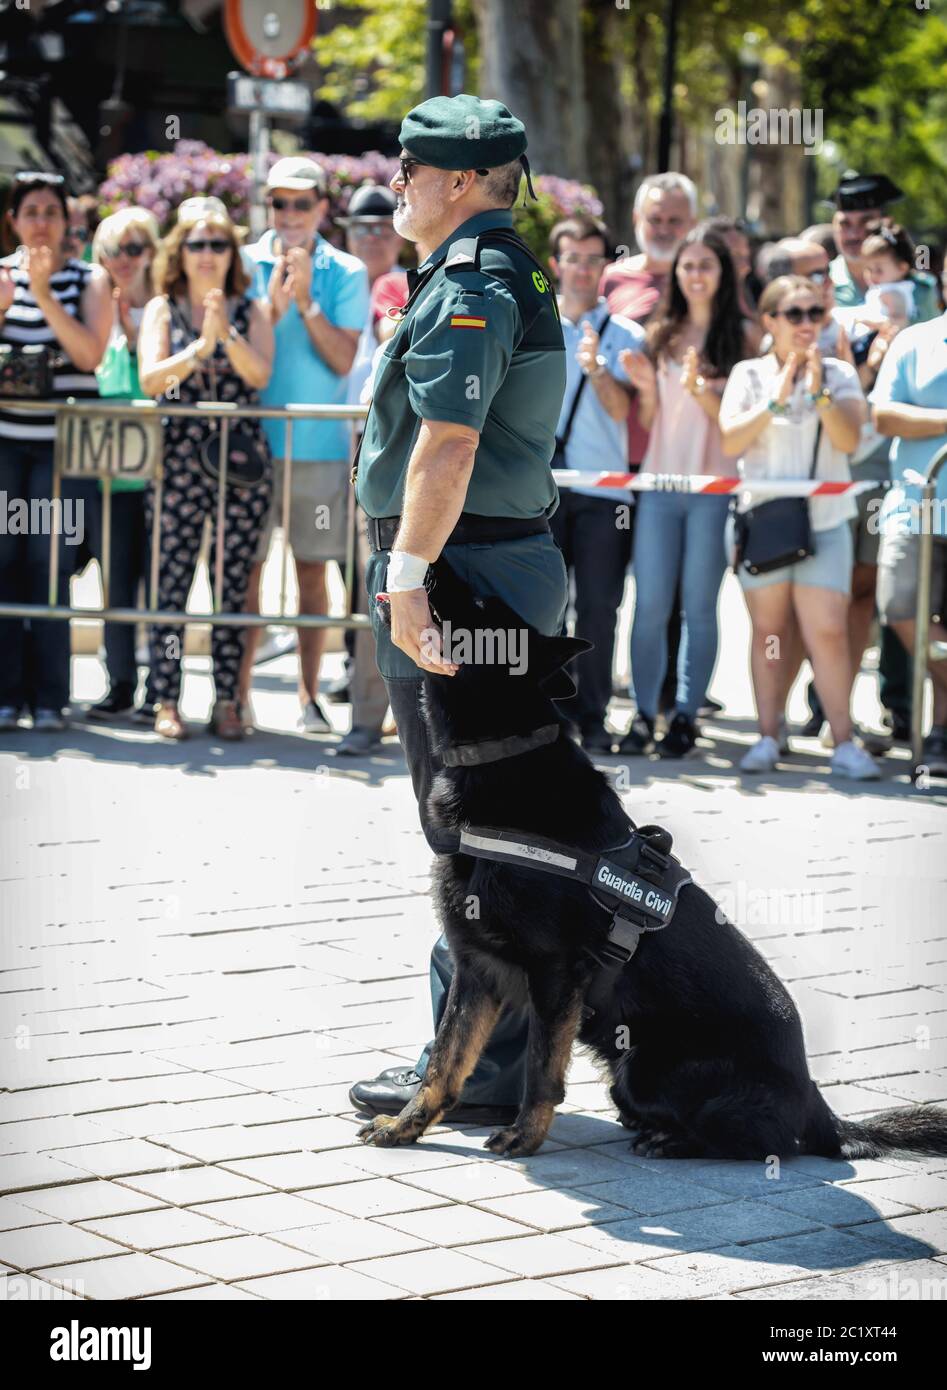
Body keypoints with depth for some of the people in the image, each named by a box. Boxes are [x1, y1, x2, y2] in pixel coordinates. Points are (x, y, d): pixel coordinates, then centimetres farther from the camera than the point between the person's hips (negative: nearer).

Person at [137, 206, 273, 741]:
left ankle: (228, 702, 6)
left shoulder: (251, 313, 9)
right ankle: (167, 702, 1)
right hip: (178, 460, -1)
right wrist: (199, 348, -17)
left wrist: (226, 334, -20)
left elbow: (259, 375, -6)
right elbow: (150, 380, -5)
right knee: (171, 581, -4)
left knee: (234, 584, 1)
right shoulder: (163, 310, 8)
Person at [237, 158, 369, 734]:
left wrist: (305, 300, -14)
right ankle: (240, 692, 5)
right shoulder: (247, 264, 3)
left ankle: (310, 696, 9)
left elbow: (343, 359, -5)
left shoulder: (345, 272, 3)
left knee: (313, 569, 4)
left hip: (321, 443, 0)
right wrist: (276, 295, -15)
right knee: (247, 566, 0)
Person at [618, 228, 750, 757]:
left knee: (699, 606, 0)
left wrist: (700, 390, -17)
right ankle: (644, 714, 6)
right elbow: (645, 421, 14)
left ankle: (686, 716, 6)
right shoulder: (660, 335, 11)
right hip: (659, 482, 3)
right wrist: (647, 388, -6)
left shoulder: (741, 338, 1)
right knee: (650, 605, 0)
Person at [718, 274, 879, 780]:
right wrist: (775, 401, -13)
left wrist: (819, 392, -17)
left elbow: (848, 439, -5)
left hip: (823, 519, 0)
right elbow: (730, 442, -5)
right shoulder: (749, 374, 6)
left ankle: (843, 743, -6)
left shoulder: (839, 374, 7)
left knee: (828, 632, -9)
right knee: (768, 631, 4)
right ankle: (768, 738, 9)